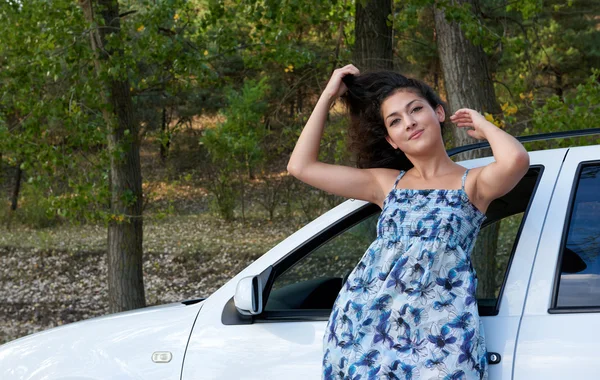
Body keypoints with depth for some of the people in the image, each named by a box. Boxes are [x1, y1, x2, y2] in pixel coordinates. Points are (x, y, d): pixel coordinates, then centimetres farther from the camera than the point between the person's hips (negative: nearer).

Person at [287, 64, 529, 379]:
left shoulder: (471, 184, 6)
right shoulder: (386, 183, 17)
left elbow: (516, 160, -17)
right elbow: (301, 166, 16)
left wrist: (483, 125, 4)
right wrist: (329, 95, 19)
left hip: (437, 328, -3)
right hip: (364, 324, 4)